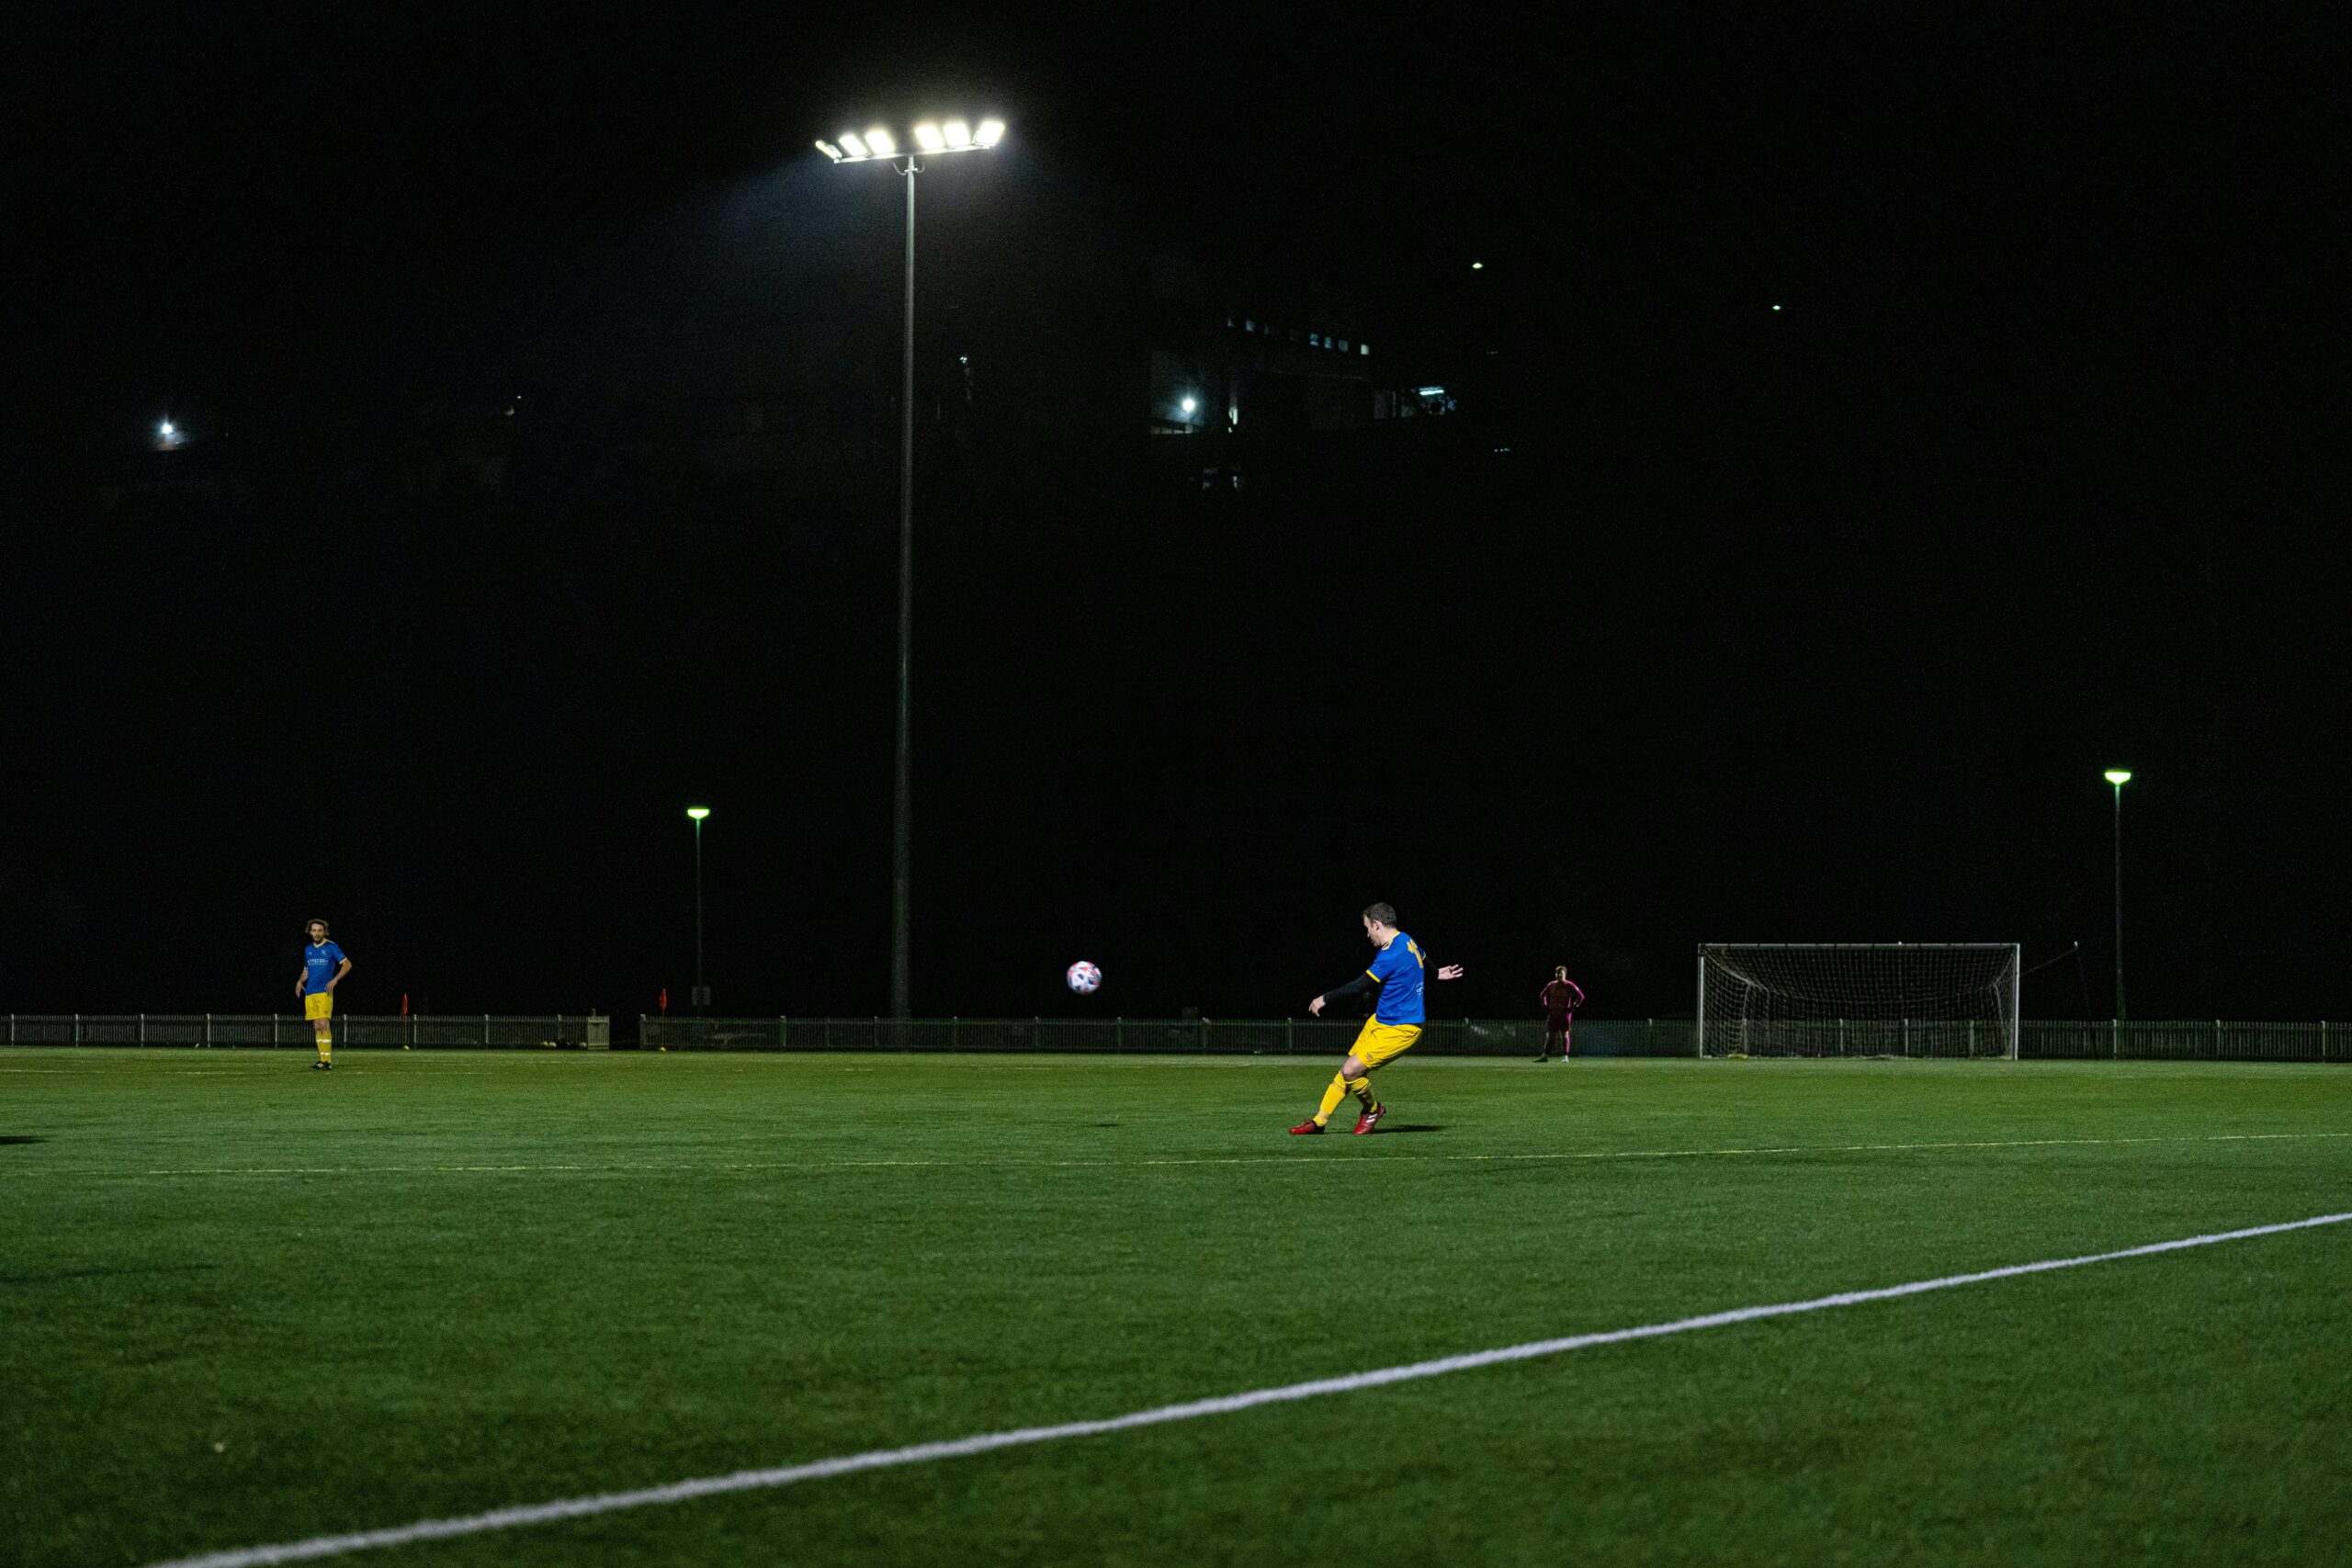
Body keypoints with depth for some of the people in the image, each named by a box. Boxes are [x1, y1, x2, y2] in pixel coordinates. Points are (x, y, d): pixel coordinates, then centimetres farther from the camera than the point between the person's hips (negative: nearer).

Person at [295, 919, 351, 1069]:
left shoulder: (331, 947, -2)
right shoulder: (308, 950, 15)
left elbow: (347, 964, -3)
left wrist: (335, 980, -14)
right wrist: (300, 981, 7)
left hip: (324, 992, -6)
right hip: (310, 993, 6)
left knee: (324, 1024, -14)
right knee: (317, 1027, 5)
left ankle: (327, 1060, -14)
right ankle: (323, 1059, 8)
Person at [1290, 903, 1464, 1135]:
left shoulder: (1392, 955, -24)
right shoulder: (1408, 942, 7)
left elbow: (1360, 986, -21)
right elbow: (1423, 962, 30)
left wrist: (1325, 999, -10)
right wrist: (1436, 974, 53)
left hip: (1399, 1030, -10)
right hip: (1380, 1020, 10)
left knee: (1351, 1070, -14)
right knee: (1347, 1070, 5)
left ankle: (1372, 1109, 13)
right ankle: (1319, 1121, 9)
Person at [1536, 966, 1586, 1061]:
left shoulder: (1569, 985, -2)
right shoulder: (1551, 985, 11)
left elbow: (1580, 996, -3)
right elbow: (1542, 995, 26)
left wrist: (1573, 1007, -8)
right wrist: (1545, 1006, 13)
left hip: (1565, 1014, -4)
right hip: (1552, 1014, 4)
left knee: (1564, 1035, -4)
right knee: (1550, 1035, 2)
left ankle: (1565, 1056, -3)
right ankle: (1545, 1055, 1)